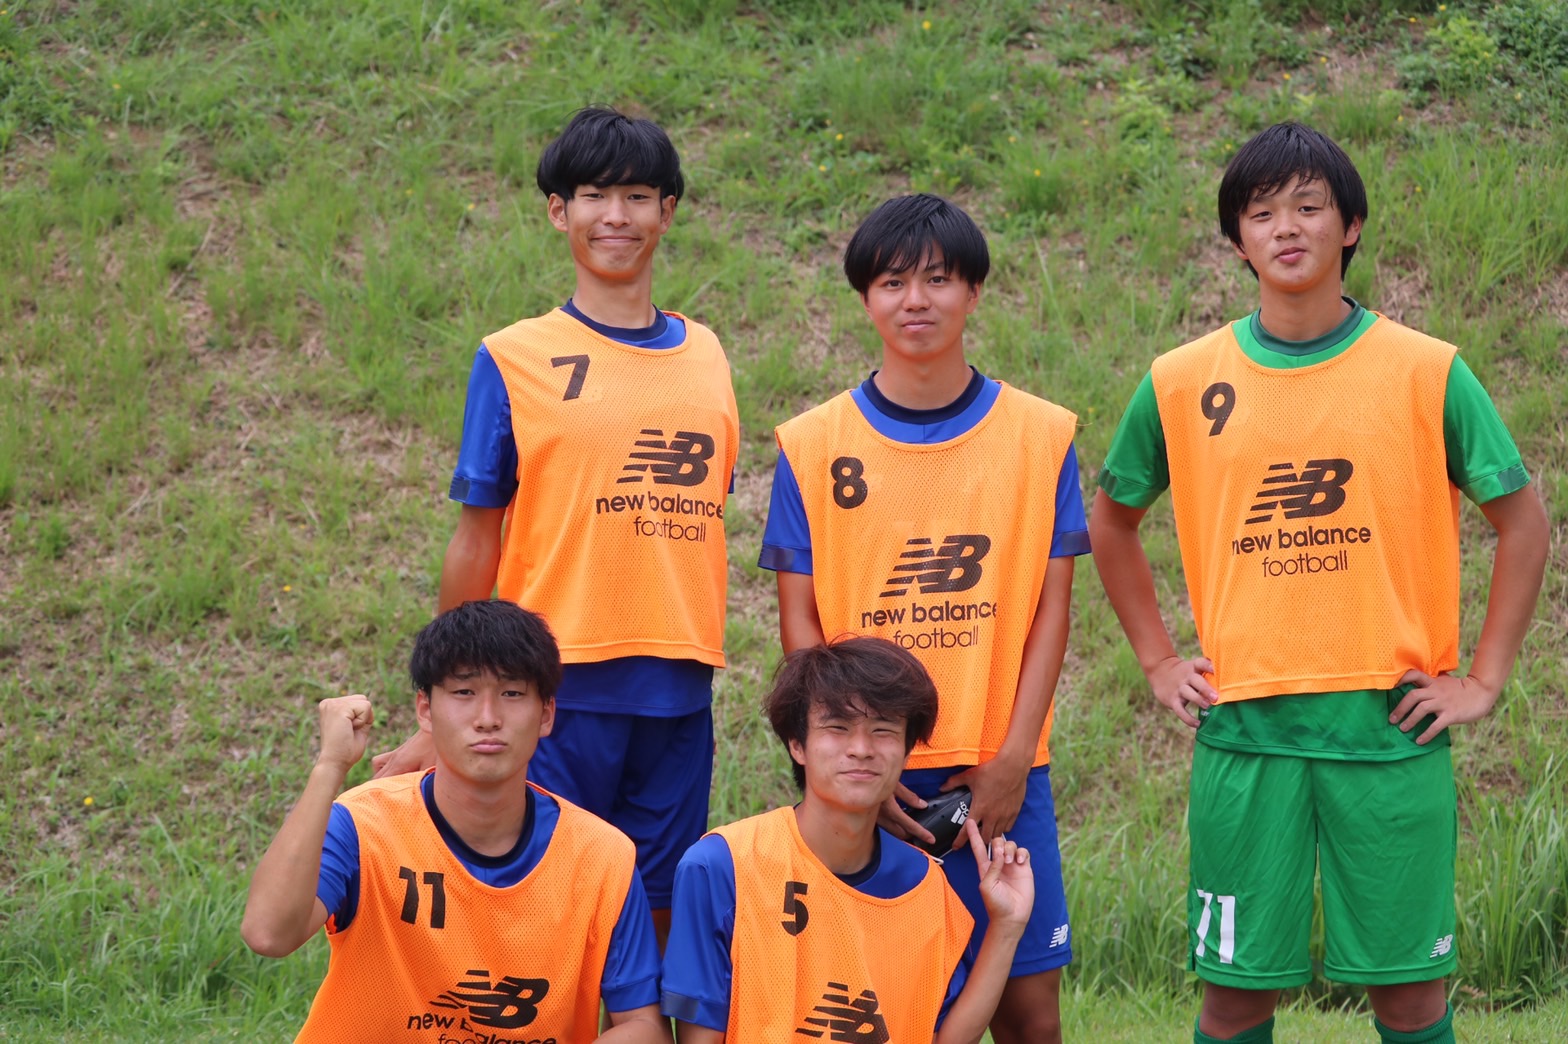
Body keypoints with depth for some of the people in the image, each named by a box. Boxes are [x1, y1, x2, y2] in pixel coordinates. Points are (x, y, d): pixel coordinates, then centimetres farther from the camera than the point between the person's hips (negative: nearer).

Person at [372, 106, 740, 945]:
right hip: (560, 685, -4)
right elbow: (477, 542, 1)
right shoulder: (513, 359, 0)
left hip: (677, 687, 4)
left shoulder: (705, 356, 12)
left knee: (660, 910, 7)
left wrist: (693, 656, 10)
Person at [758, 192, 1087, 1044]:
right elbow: (800, 621, 3)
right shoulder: (813, 446, 3)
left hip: (998, 777, 0)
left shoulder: (1041, 436, 4)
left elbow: (1050, 610, 2)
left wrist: (1012, 759, -7)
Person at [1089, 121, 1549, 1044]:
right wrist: (1159, 660, 10)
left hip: (1392, 726, -1)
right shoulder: (1183, 384, 4)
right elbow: (1112, 521, 18)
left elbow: (1523, 520, 5)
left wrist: (1485, 680, 0)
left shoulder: (1427, 373, -1)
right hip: (1245, 729, 1)